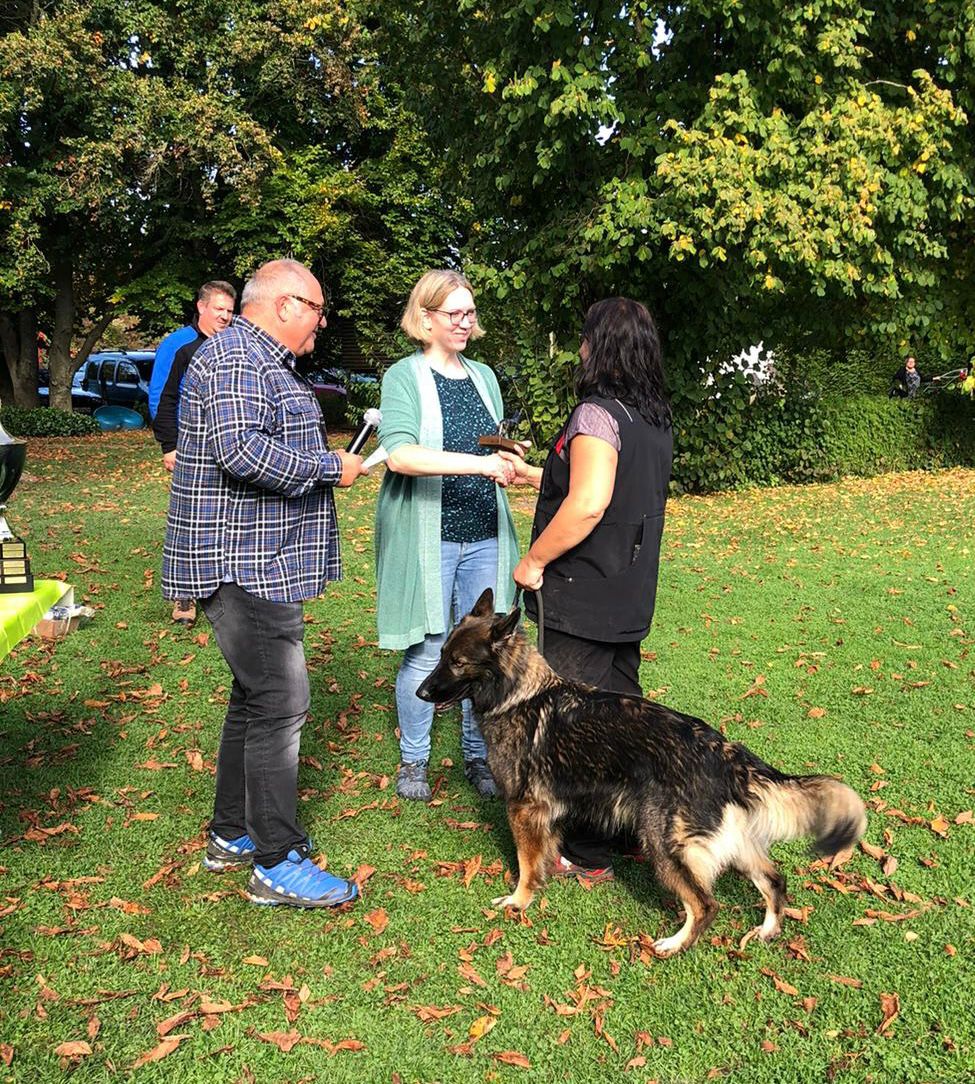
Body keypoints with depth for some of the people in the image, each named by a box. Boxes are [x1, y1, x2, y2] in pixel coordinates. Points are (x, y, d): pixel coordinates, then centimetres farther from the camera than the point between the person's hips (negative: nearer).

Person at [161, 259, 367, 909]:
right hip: (244, 564, -11)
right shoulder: (233, 357, -14)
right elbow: (239, 450, -28)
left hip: (261, 566, 11)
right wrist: (329, 467, -19)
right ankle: (277, 863, 1)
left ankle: (232, 834, 29)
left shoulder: (266, 362, 21)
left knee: (256, 697, 16)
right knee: (280, 702, -8)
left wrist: (331, 461, 17)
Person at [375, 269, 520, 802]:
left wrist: (511, 458, 6)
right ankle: (413, 760, 20)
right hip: (427, 539, -5)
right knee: (426, 655, 1)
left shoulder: (483, 376, 13)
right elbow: (399, 455, -23)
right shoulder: (405, 376, -5)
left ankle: (478, 756, 24)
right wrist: (478, 462, -30)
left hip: (484, 537, 5)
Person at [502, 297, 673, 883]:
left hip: (582, 600, -9)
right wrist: (533, 474, 26)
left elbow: (588, 506, -29)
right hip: (630, 597, 9)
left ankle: (586, 854, 12)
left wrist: (534, 560, -16)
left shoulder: (597, 414, -17)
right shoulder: (656, 419, 10)